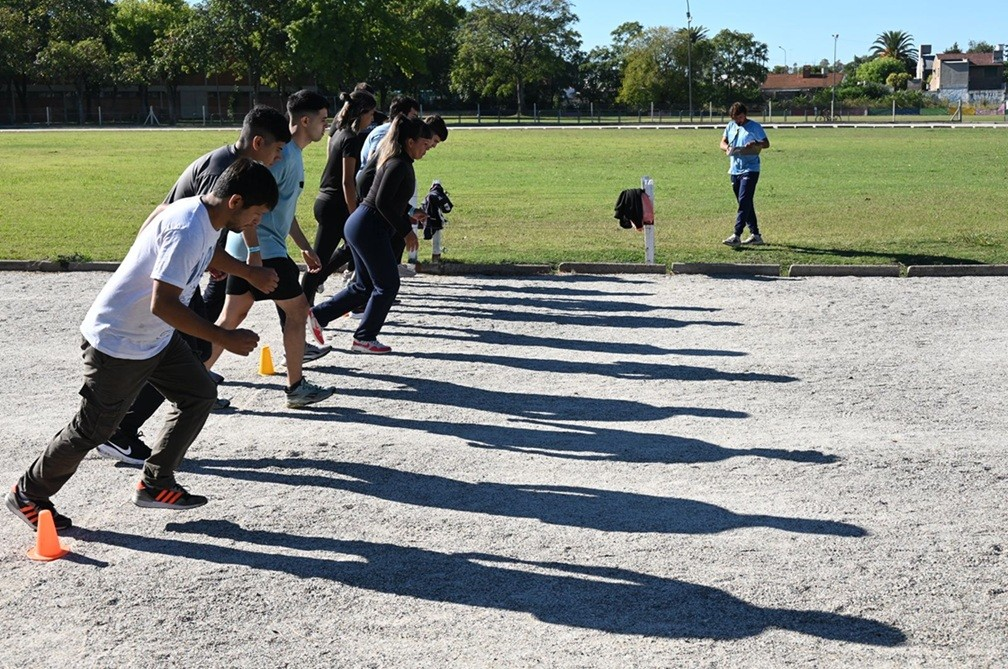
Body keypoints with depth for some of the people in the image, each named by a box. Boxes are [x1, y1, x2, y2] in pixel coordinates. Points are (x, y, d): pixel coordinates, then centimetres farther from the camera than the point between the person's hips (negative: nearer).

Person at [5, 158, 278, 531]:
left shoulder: (204, 217, -1)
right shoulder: (187, 230, -30)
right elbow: (162, 304, -33)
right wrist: (224, 338, -29)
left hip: (157, 336, 9)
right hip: (116, 343, -9)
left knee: (200, 395, 6)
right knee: (94, 428, 2)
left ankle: (155, 485, 17)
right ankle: (27, 495, 22)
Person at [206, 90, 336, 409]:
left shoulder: (293, 154, 17)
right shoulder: (281, 153, -15)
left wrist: (305, 248, 27)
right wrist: (255, 251, -26)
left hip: (249, 250, 10)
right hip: (261, 249, -10)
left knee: (232, 315, 11)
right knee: (297, 308, 1)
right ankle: (296, 388, 10)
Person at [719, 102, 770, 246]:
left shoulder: (754, 127, -5)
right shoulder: (731, 126, 11)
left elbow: (766, 143, -3)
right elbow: (723, 142, 15)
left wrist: (755, 144, -24)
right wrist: (727, 148, -9)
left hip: (750, 170, -7)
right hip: (734, 169, 7)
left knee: (744, 201, -14)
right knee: (745, 203, 11)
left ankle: (736, 235, -18)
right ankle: (755, 235, 19)